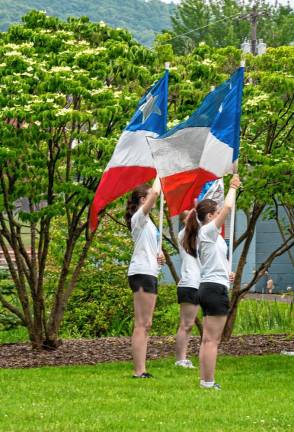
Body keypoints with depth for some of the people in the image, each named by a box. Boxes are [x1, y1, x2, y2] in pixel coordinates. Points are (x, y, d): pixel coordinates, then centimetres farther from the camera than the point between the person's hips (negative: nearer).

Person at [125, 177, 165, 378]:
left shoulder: (146, 220, 21)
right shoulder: (139, 217, -8)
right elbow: (156, 192, -23)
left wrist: (159, 254, 13)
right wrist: (157, 176, -6)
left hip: (149, 273, 10)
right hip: (142, 273, -10)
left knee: (145, 325, 9)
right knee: (142, 324, -12)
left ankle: (141, 370, 10)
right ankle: (139, 371, -15)